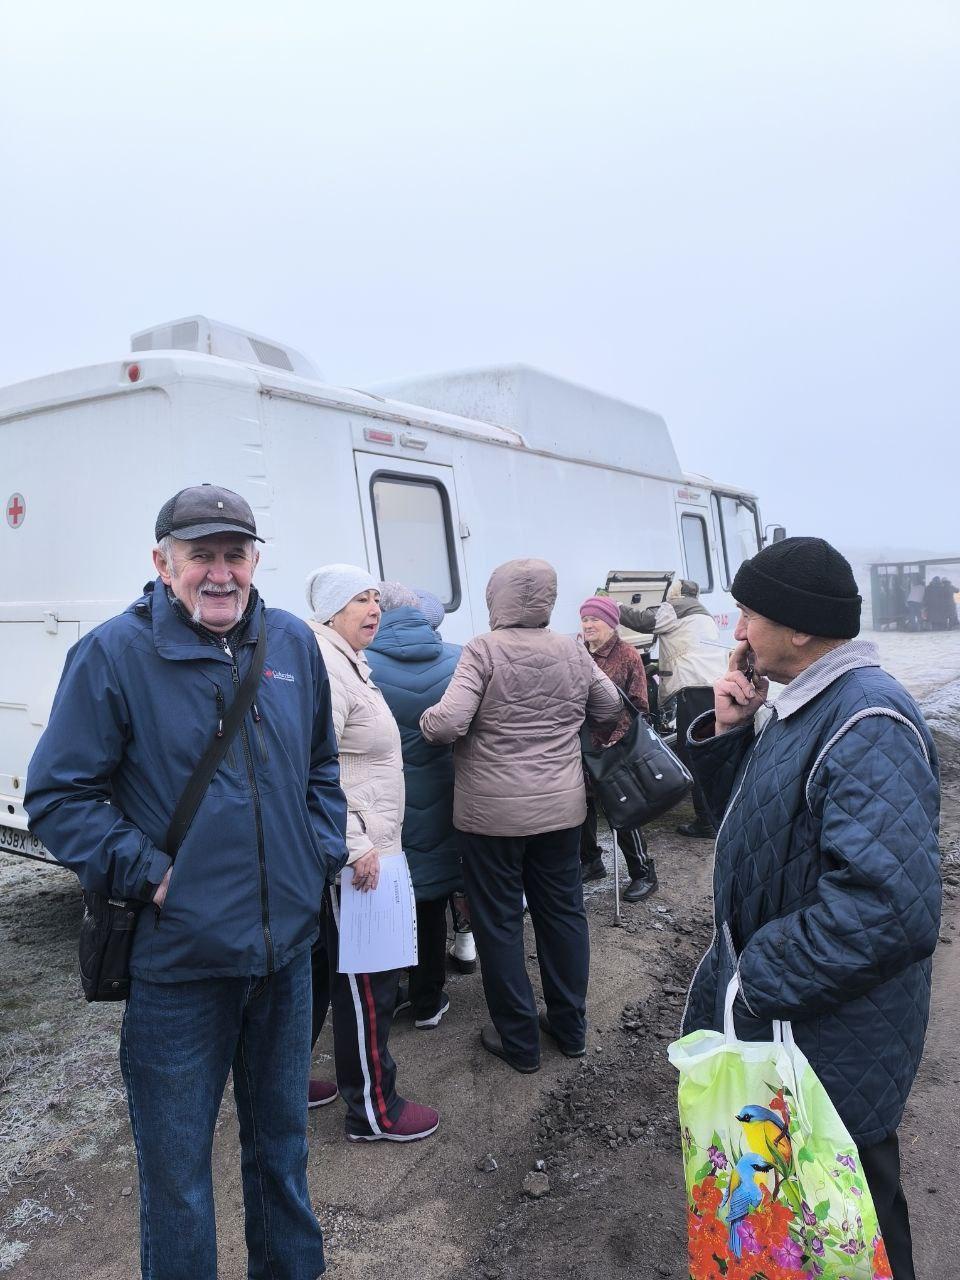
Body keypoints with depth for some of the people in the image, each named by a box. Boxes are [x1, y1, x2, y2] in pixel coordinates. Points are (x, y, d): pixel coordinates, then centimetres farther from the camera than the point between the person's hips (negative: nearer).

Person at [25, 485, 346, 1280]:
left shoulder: (294, 643, 3)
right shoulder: (114, 654, -11)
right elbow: (58, 794, -10)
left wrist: (325, 850, 2)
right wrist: (148, 874, -16)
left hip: (287, 946, 5)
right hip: (177, 957, -4)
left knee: (282, 1135, 25)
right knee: (177, 1165, 14)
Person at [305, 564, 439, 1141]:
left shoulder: (348, 662, 15)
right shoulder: (325, 666, -19)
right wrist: (355, 846, -24)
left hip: (355, 849, 11)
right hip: (352, 856, -11)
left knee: (317, 970, 20)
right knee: (369, 983, 2)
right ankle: (373, 1109, 17)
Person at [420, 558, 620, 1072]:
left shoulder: (484, 650, -13)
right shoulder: (573, 651, 2)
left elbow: (447, 723, -22)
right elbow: (610, 710, 12)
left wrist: (424, 720, -1)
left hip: (492, 812, -4)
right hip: (561, 807, 5)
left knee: (499, 922, 10)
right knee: (563, 912, 17)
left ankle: (519, 1041, 20)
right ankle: (571, 1028, 31)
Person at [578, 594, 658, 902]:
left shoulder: (628, 656, -6)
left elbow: (638, 706, -9)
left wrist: (617, 740, -20)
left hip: (615, 750, -5)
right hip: (582, 747, 5)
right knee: (582, 807, 14)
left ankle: (643, 873, 16)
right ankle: (591, 862, 34)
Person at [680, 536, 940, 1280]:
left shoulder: (867, 729, -26)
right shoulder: (805, 706, 5)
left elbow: (889, 906, -34)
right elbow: (751, 821, 12)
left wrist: (760, 982, -25)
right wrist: (729, 734, -5)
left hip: (829, 1034, -9)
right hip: (768, 1006, 9)